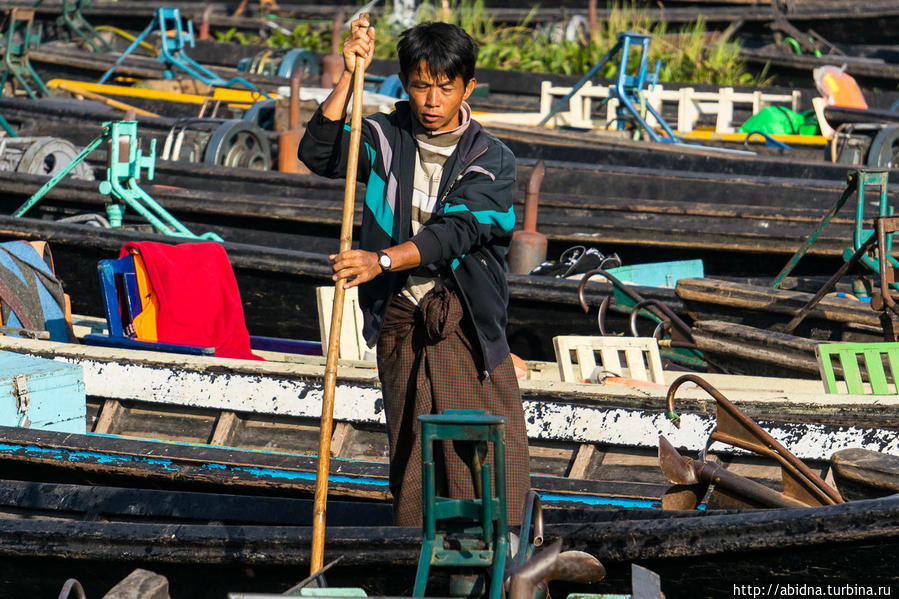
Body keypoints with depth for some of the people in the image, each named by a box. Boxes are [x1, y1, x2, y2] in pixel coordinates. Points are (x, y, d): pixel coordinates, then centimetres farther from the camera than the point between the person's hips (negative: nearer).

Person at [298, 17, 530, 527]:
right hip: (399, 318, 3)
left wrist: (382, 261, -32)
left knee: (493, 455, -7)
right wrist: (349, 78, -15)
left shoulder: (491, 159, -7)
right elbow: (319, 154, -9)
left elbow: (452, 234, -19)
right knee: (409, 447, 8)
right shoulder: (387, 139, 4)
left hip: (465, 321, -3)